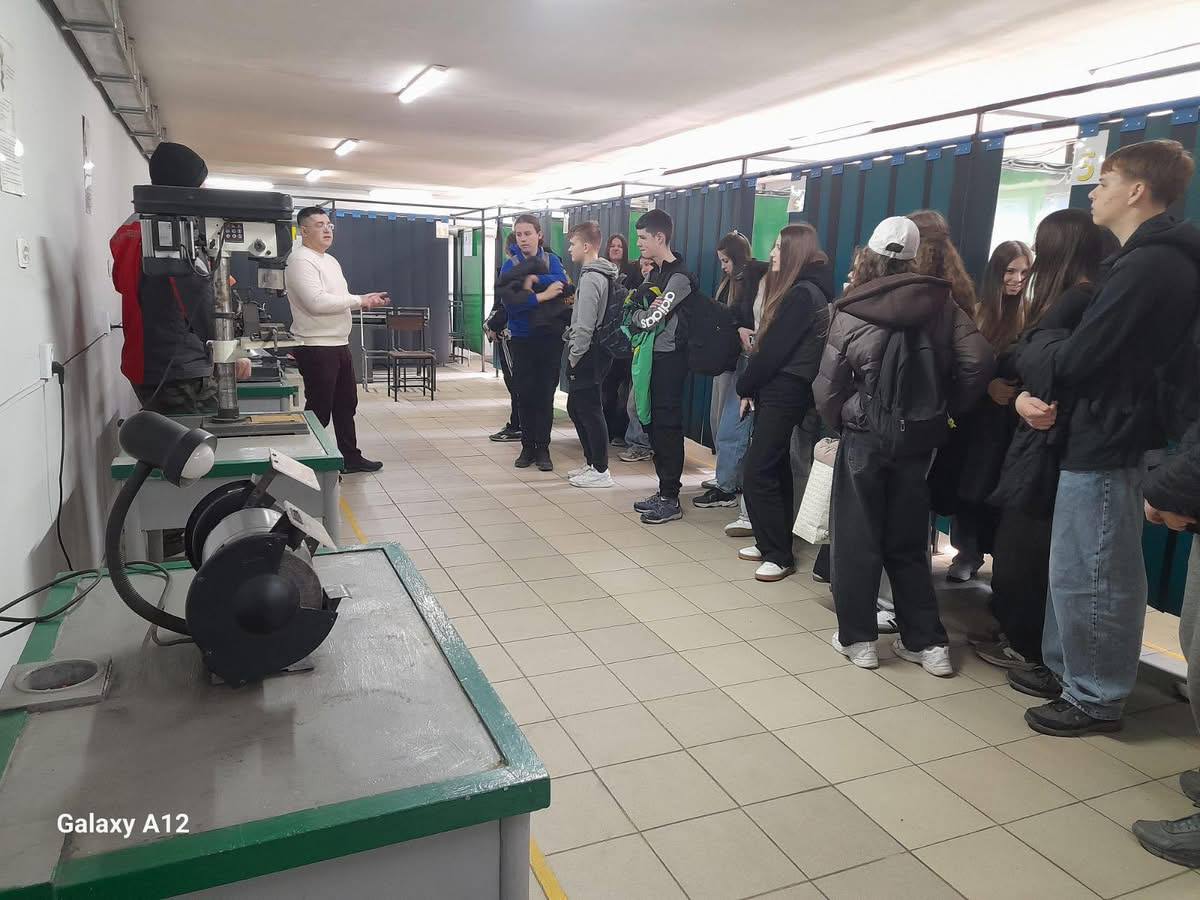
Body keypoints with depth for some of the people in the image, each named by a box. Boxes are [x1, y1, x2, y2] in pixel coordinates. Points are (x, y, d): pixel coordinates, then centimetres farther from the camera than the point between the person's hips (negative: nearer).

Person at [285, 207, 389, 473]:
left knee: (346, 404, 17)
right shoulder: (301, 260, -14)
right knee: (319, 410, -1)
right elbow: (316, 301, -26)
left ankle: (350, 457, 28)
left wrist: (366, 299, 7)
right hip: (316, 348, -10)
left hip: (340, 344, 10)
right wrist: (358, 301, -18)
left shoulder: (331, 261, 17)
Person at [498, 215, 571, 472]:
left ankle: (543, 448, 10)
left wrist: (533, 279, -20)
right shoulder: (510, 265, 0)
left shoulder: (552, 260, 3)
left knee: (545, 394, 2)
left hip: (550, 337, 0)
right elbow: (509, 301, -15)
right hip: (522, 338, 0)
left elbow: (562, 282, -17)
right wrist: (542, 296, -20)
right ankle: (528, 447, 16)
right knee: (525, 394, 5)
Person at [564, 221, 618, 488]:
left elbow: (585, 324, -22)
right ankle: (592, 463, 25)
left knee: (589, 411, -3)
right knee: (576, 408, 17)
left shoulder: (591, 278, -16)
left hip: (588, 354, -10)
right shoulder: (608, 274, 15)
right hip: (594, 352, 10)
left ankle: (601, 471, 5)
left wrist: (575, 354, -13)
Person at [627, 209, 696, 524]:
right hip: (649, 357, 9)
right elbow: (633, 315, 11)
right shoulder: (654, 274, 15)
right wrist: (644, 313, -9)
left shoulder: (679, 277, -14)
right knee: (654, 425, 12)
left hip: (668, 360, -9)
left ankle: (671, 499, 3)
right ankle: (663, 490, 22)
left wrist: (642, 314, 2)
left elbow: (650, 318, -18)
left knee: (668, 427, -5)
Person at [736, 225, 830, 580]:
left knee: (758, 470, -9)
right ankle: (771, 544, 23)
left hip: (783, 393, -10)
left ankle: (779, 555, -1)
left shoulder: (802, 294, -16)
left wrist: (746, 386, -4)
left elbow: (773, 350, -17)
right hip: (778, 391, 10)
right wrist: (752, 386, 4)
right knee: (774, 469, 14)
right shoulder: (797, 290, 16)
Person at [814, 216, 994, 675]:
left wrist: (837, 423, 11)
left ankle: (857, 638, 15)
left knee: (857, 539, 9)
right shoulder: (942, 304, -2)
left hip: (864, 436, -3)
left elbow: (828, 384, -7)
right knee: (908, 542, 14)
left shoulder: (851, 311, -8)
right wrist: (947, 409, 3)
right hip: (919, 438, 3)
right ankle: (927, 641, 19)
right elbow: (979, 361, -10)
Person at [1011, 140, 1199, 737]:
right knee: (1076, 570, 18)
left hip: (1104, 441, -10)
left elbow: (1077, 357, -21)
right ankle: (1067, 670, 32)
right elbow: (1098, 346, 10)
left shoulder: (1146, 266, -18)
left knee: (1087, 577, 0)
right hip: (1108, 434, 10)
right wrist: (1039, 390, -5)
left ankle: (1095, 699, 14)